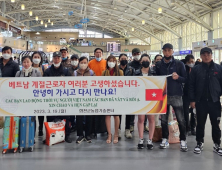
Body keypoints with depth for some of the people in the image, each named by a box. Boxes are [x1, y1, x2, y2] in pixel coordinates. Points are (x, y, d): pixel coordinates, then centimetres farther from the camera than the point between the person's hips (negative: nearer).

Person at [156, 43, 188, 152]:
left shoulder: (179, 64, 3)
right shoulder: (159, 65, 8)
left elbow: (185, 79, 0)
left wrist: (178, 77, -20)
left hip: (176, 95, -2)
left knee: (181, 119, -1)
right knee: (163, 119, 8)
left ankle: (183, 141, 11)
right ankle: (165, 140, 20)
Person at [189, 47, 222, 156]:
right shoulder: (196, 69, 1)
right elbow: (191, 85, 2)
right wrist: (192, 100, -3)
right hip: (200, 102, 0)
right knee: (200, 124, 10)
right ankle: (199, 143, 24)